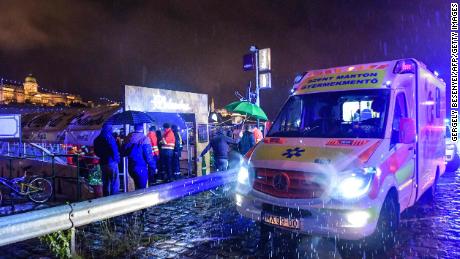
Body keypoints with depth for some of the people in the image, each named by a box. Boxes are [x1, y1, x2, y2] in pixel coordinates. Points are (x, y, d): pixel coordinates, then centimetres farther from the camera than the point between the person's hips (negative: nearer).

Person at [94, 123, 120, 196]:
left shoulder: (97, 139, 11)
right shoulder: (109, 137, -12)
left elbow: (96, 152, 18)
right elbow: (114, 150, -17)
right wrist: (117, 159, -5)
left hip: (103, 163, 8)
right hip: (111, 162, -8)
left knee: (105, 183, 14)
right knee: (115, 183, -2)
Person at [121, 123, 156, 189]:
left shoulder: (128, 137, 1)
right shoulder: (144, 139, -16)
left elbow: (123, 152, 8)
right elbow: (148, 156, -17)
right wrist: (152, 167, -8)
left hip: (131, 167, 6)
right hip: (141, 168, -6)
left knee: (137, 187, 23)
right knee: (141, 189, 5)